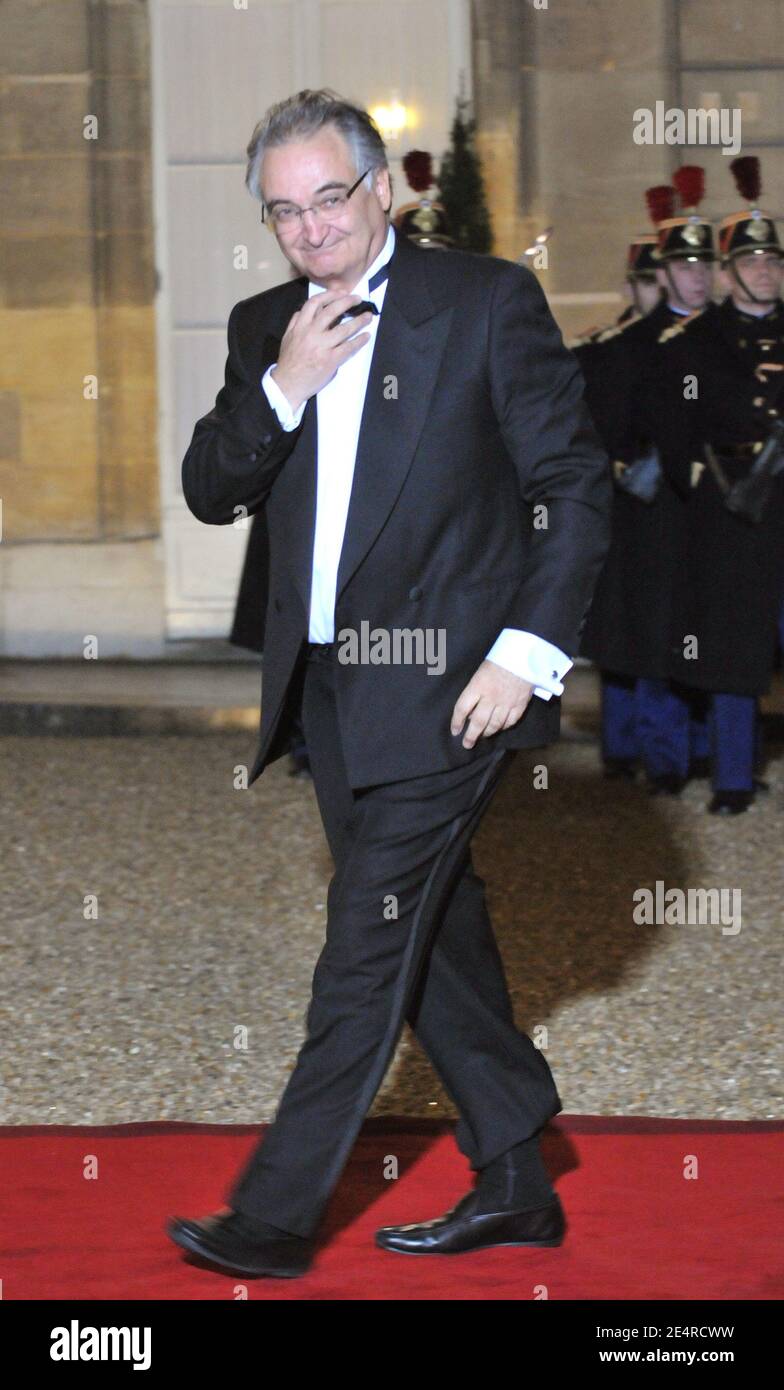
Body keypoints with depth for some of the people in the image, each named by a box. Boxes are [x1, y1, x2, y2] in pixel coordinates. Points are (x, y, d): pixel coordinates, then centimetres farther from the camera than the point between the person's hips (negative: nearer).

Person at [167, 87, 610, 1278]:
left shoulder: (486, 302, -6)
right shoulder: (263, 329, 10)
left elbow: (575, 484, -6)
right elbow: (210, 493, 5)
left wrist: (528, 652, -14)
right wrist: (283, 388, -11)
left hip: (445, 683, -6)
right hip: (329, 682, 6)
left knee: (368, 947, -6)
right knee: (432, 935, 13)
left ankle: (276, 1215, -1)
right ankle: (515, 1187, 24)